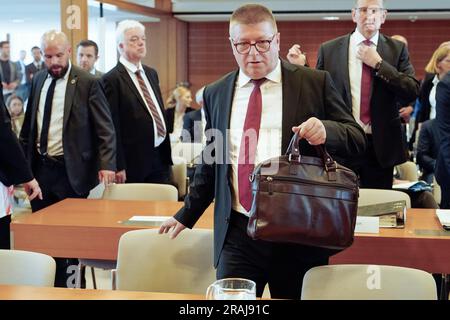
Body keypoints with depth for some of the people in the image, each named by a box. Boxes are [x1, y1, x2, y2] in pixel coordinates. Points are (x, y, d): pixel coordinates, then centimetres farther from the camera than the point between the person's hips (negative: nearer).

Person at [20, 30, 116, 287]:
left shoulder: (87, 83, -8)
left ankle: (63, 285, 20)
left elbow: (105, 129, -10)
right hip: (40, 168, 5)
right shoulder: (38, 80, 9)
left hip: (70, 172, -5)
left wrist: (107, 164, -21)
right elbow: (29, 125, 16)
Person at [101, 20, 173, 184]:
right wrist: (119, 167, -15)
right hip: (135, 161, -7)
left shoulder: (151, 73, 14)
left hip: (161, 157, 7)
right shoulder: (112, 79, -9)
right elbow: (112, 127, -12)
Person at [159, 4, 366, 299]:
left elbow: (358, 139, 2)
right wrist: (186, 216, 23)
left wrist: (326, 130, -19)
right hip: (237, 233, 2)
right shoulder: (216, 94, 10)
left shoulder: (315, 83, 1)